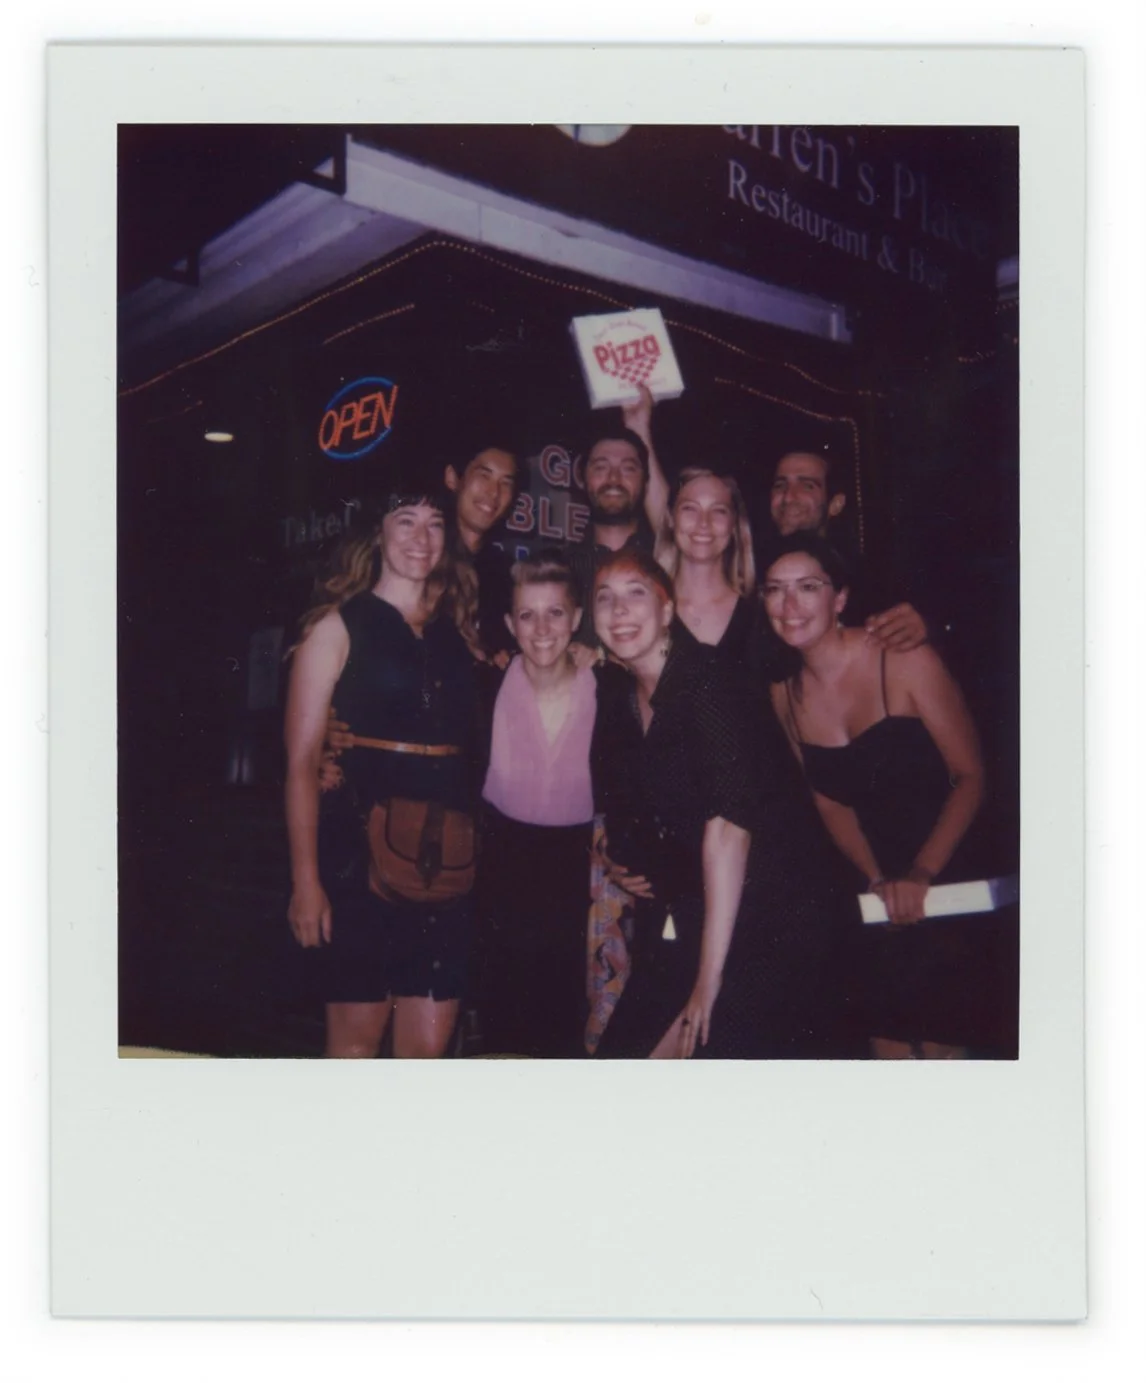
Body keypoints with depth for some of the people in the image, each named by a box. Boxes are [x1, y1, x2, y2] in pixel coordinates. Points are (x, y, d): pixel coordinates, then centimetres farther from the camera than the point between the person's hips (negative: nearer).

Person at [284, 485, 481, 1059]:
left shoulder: (457, 630, 13)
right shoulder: (338, 626, -1)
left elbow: (470, 745, 14)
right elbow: (301, 760, -7)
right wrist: (306, 879, -13)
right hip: (361, 854, -4)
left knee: (429, 1045, 6)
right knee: (357, 1038, 5)